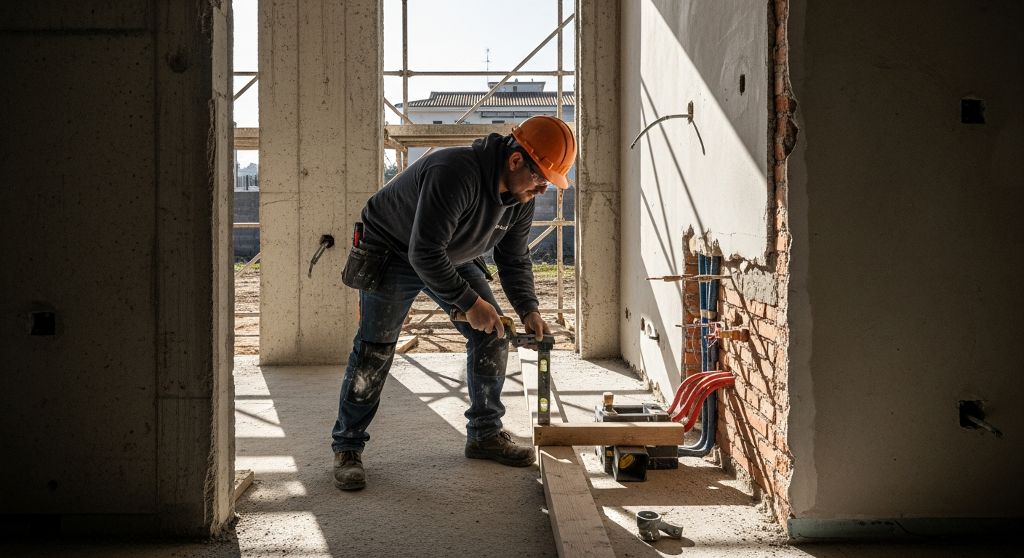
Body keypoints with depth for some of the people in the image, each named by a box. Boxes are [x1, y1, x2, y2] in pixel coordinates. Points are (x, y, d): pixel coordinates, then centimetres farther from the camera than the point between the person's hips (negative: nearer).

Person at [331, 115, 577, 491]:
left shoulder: (521, 198, -12)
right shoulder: (454, 174, -39)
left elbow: (514, 259, 1)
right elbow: (424, 253, -38)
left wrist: (528, 310, -13)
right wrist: (470, 302, -33)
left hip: (452, 257, 7)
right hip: (393, 252, -7)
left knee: (492, 337, -1)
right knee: (374, 350, -10)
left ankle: (485, 434, 12)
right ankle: (347, 449, 3)